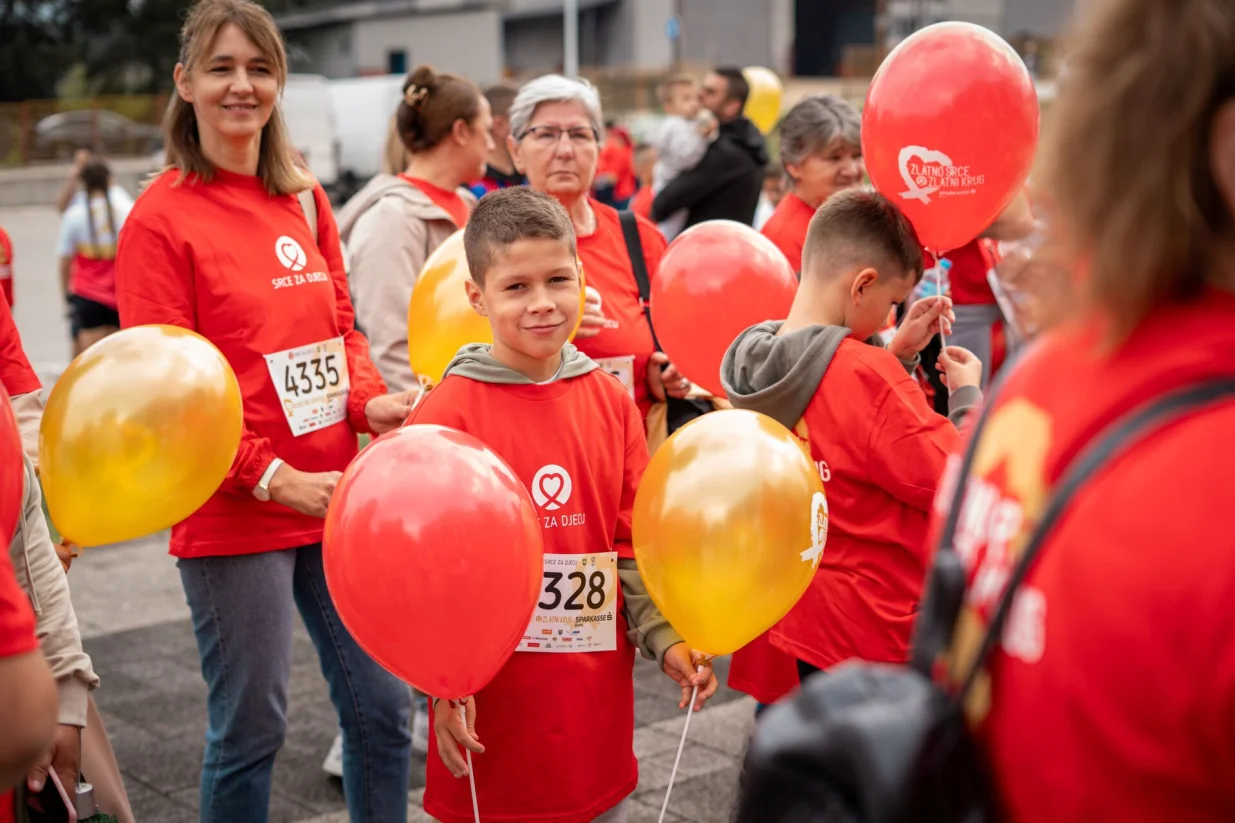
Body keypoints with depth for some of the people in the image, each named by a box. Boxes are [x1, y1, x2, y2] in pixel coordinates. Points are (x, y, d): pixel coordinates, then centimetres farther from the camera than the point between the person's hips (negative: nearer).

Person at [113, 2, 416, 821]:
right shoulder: (161, 217, -8)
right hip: (233, 515, -6)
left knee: (384, 703, 11)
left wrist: (369, 399, -6)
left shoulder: (305, 201, 9)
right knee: (252, 727, 4)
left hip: (336, 499, 6)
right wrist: (270, 476, -16)